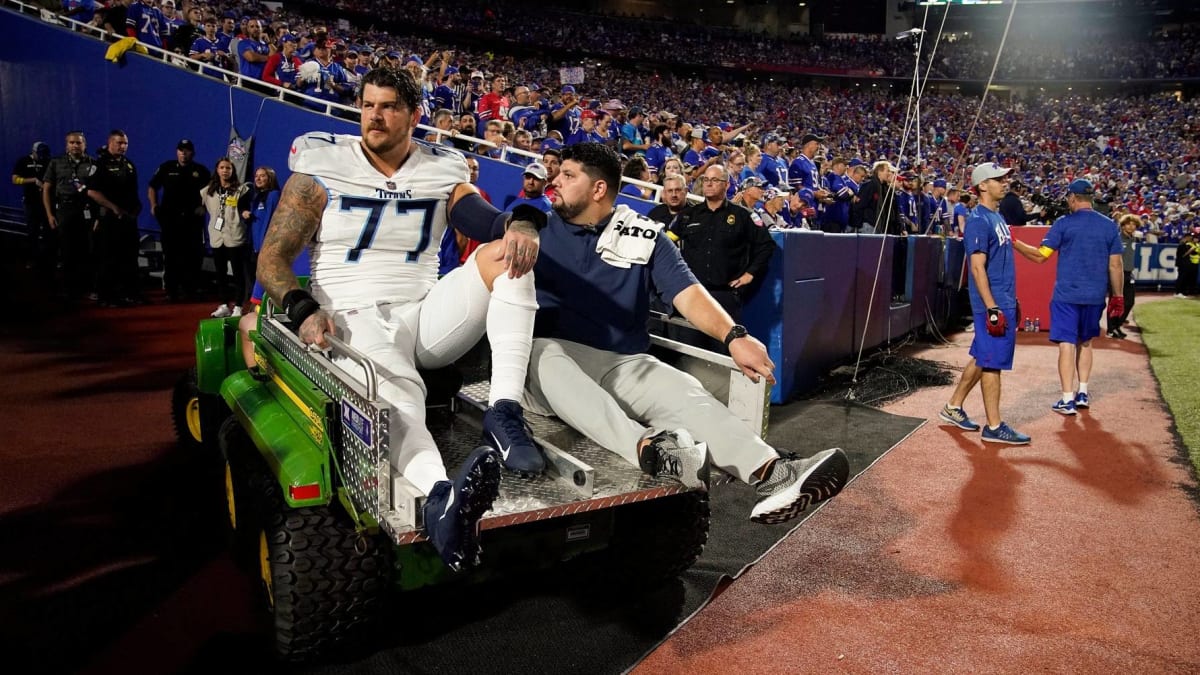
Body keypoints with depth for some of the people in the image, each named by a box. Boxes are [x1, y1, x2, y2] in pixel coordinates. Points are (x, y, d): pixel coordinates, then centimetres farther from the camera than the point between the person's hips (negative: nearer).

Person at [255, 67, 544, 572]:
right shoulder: (323, 167, 4)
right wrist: (303, 311, -20)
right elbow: (272, 257, 1)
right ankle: (440, 496, -69)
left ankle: (504, 411, -36)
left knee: (506, 252, -20)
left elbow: (482, 217, -7)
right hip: (355, 318, -3)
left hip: (425, 313, 4)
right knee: (396, 392, -38)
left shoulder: (441, 172, 11)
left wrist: (520, 223, -33)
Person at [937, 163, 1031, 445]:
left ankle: (953, 408, 26)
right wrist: (992, 309, -23)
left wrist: (1012, 300, 22)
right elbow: (978, 268, -20)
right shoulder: (978, 221, -14)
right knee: (992, 362, -5)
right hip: (991, 305, -10)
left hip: (1004, 303, 10)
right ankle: (994, 427, 2)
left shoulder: (997, 218, 16)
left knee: (982, 358, 15)